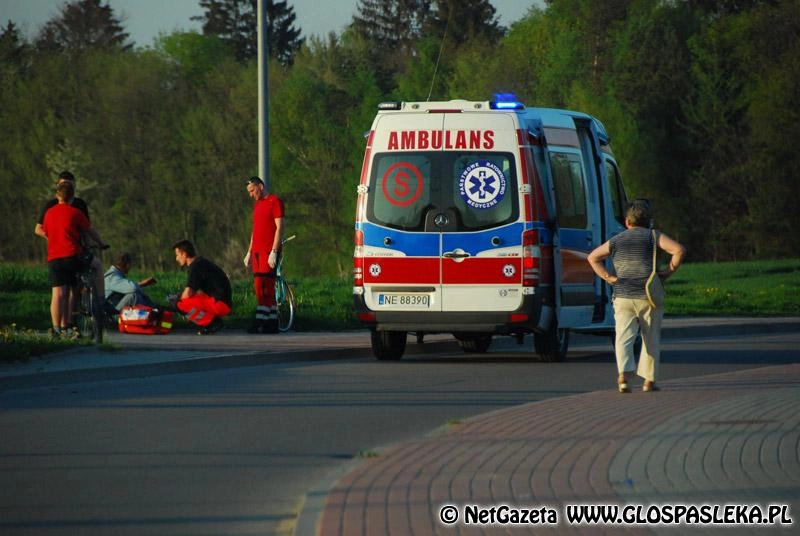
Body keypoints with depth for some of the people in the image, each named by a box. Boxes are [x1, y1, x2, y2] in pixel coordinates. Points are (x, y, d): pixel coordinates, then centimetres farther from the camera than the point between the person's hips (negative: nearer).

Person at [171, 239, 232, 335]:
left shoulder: (196, 266, -13)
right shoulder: (201, 262, 19)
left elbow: (187, 293, -18)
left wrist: (181, 298, 4)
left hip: (220, 304, -10)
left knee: (180, 303, -20)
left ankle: (211, 322, -12)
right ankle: (213, 321, 8)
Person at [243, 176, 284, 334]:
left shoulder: (274, 201, -6)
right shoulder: (257, 204, 20)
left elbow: (279, 227, -12)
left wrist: (274, 252, -18)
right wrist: (249, 252, 20)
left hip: (269, 252, -8)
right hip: (257, 251, 8)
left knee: (263, 287, -13)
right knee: (267, 289, 5)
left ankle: (260, 322, -17)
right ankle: (272, 323, 6)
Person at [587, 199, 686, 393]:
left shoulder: (616, 241, 11)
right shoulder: (653, 237, 0)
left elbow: (593, 257, 17)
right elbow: (679, 250, -11)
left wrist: (607, 277, 11)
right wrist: (669, 271, -1)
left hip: (623, 297, 1)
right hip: (648, 296, -1)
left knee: (624, 338, -3)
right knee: (651, 339, 10)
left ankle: (623, 374, -25)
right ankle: (648, 380, 10)